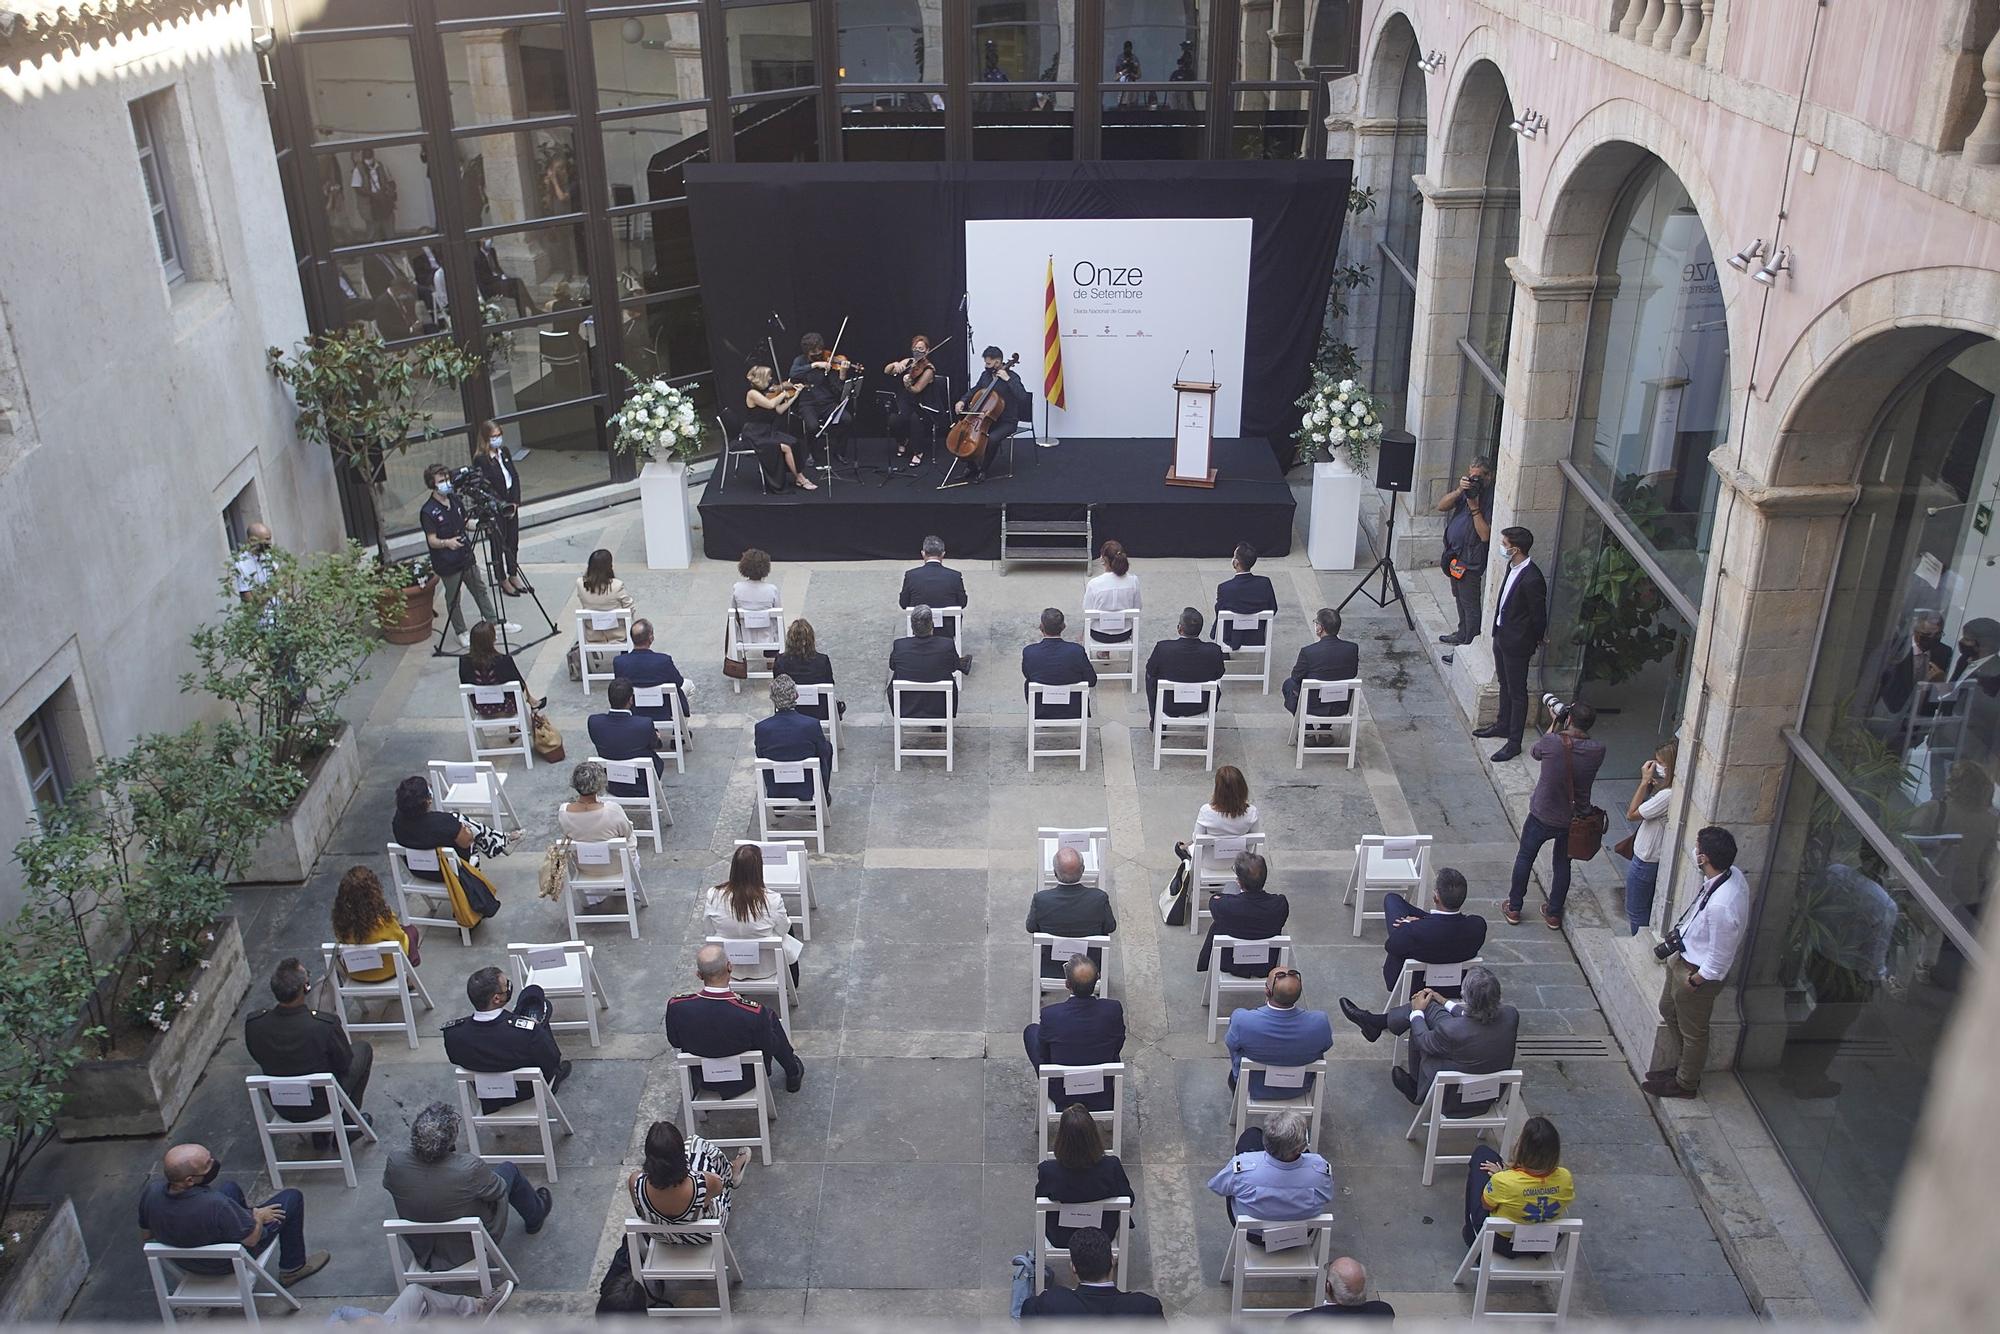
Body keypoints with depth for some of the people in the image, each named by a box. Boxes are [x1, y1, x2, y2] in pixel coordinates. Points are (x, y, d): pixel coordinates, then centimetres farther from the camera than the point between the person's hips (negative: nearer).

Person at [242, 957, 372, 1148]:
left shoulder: (253, 1025, -22)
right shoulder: (326, 1025, -32)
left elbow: (261, 1060, -1)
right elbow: (345, 1064, -13)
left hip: (282, 1109, 3)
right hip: (321, 1105, -3)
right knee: (363, 1049, 20)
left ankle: (321, 1137, 33)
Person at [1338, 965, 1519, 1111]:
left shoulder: (1451, 1030, -36)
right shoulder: (1511, 1015, -21)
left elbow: (1425, 1042, -12)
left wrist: (1417, 1011, 6)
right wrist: (1445, 1002, 14)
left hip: (1455, 1100, -5)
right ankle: (1376, 1023, 28)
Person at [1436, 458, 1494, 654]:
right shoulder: (1465, 490, 4)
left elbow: (1485, 535, -25)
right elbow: (1441, 506, -6)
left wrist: (1474, 507, -28)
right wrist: (1459, 490, -20)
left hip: (1471, 560, -9)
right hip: (1455, 554, 9)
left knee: (1470, 604, -2)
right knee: (1460, 599, 24)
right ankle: (1462, 634, 41)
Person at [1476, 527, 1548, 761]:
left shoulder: (1532, 579, -29)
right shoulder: (1512, 567, -1)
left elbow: (1539, 616, -19)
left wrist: (1534, 641, -4)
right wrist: (1498, 631, 14)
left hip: (1517, 643, -9)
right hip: (1501, 634, 9)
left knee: (1517, 692, 4)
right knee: (1505, 685, 25)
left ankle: (1514, 742, 14)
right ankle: (1503, 724, 43)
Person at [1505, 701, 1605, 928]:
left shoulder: (1551, 742, -24)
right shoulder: (1597, 751, -17)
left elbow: (1535, 752, 0)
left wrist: (1555, 724, 6)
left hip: (1542, 816, -2)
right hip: (1574, 820, 2)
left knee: (1525, 857, 20)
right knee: (1563, 864, 22)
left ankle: (1514, 908, 30)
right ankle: (1554, 914, 33)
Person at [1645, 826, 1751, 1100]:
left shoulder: (1721, 906, -41)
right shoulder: (1731, 873, -15)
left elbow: (1719, 962, -28)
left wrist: (1694, 981, -14)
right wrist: (1682, 932, 9)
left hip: (1699, 972, -9)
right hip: (1685, 956, 9)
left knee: (1692, 1030, 17)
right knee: (1668, 1009, 28)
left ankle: (1685, 1083, 42)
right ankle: (1677, 1066, 50)